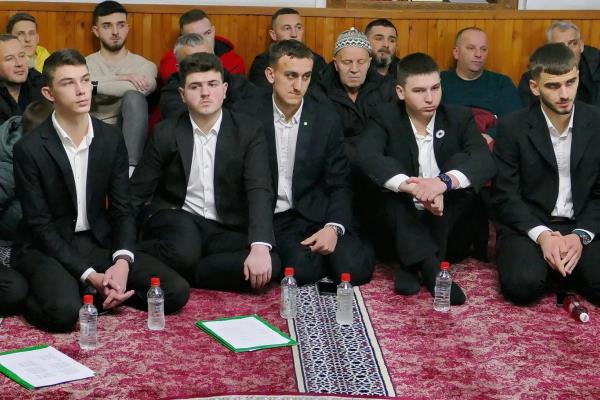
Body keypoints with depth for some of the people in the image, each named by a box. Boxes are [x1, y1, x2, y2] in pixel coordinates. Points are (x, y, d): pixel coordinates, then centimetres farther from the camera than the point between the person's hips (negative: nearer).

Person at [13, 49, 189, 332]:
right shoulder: (30, 149, -13)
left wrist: (122, 263, -17)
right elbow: (40, 225, -12)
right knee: (64, 311, -36)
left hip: (100, 242, 5)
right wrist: (89, 276, -21)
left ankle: (92, 294, -1)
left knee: (176, 292, -12)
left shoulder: (111, 139, 0)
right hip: (49, 247, -5)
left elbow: (122, 210, 2)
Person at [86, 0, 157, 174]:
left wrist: (93, 85, -11)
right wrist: (120, 79, -12)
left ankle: (130, 168, -36)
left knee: (134, 96, -29)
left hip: (128, 134, 1)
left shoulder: (144, 65, 10)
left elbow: (143, 87, -15)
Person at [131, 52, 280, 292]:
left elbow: (259, 191, -13)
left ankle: (170, 276, -19)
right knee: (184, 254, -38)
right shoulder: (166, 133, 1)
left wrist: (260, 247, -29)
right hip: (178, 219, -2)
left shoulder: (248, 131, -2)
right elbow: (137, 193, 4)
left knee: (269, 266, -29)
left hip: (225, 231, 3)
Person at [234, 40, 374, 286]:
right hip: (269, 219, -2)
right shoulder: (248, 116, -3)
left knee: (355, 268, -21)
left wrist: (333, 227, -16)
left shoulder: (328, 122, 2)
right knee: (302, 269, -30)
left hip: (315, 217, 2)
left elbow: (339, 185, 2)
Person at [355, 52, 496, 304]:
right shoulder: (386, 120, -5)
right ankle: (431, 268, -38)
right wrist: (411, 186, -42)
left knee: (461, 162, -21)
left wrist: (444, 182, -41)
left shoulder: (459, 118, -3)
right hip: (401, 223, 0)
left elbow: (485, 161, -21)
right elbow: (365, 157, -26)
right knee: (385, 173, -25)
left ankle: (412, 267, -25)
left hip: (448, 227, 1)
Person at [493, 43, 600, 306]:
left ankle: (558, 269, 6)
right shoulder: (512, 127, -7)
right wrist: (542, 235, -22)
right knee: (522, 285, -30)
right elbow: (505, 196, -7)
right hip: (527, 225, -2)